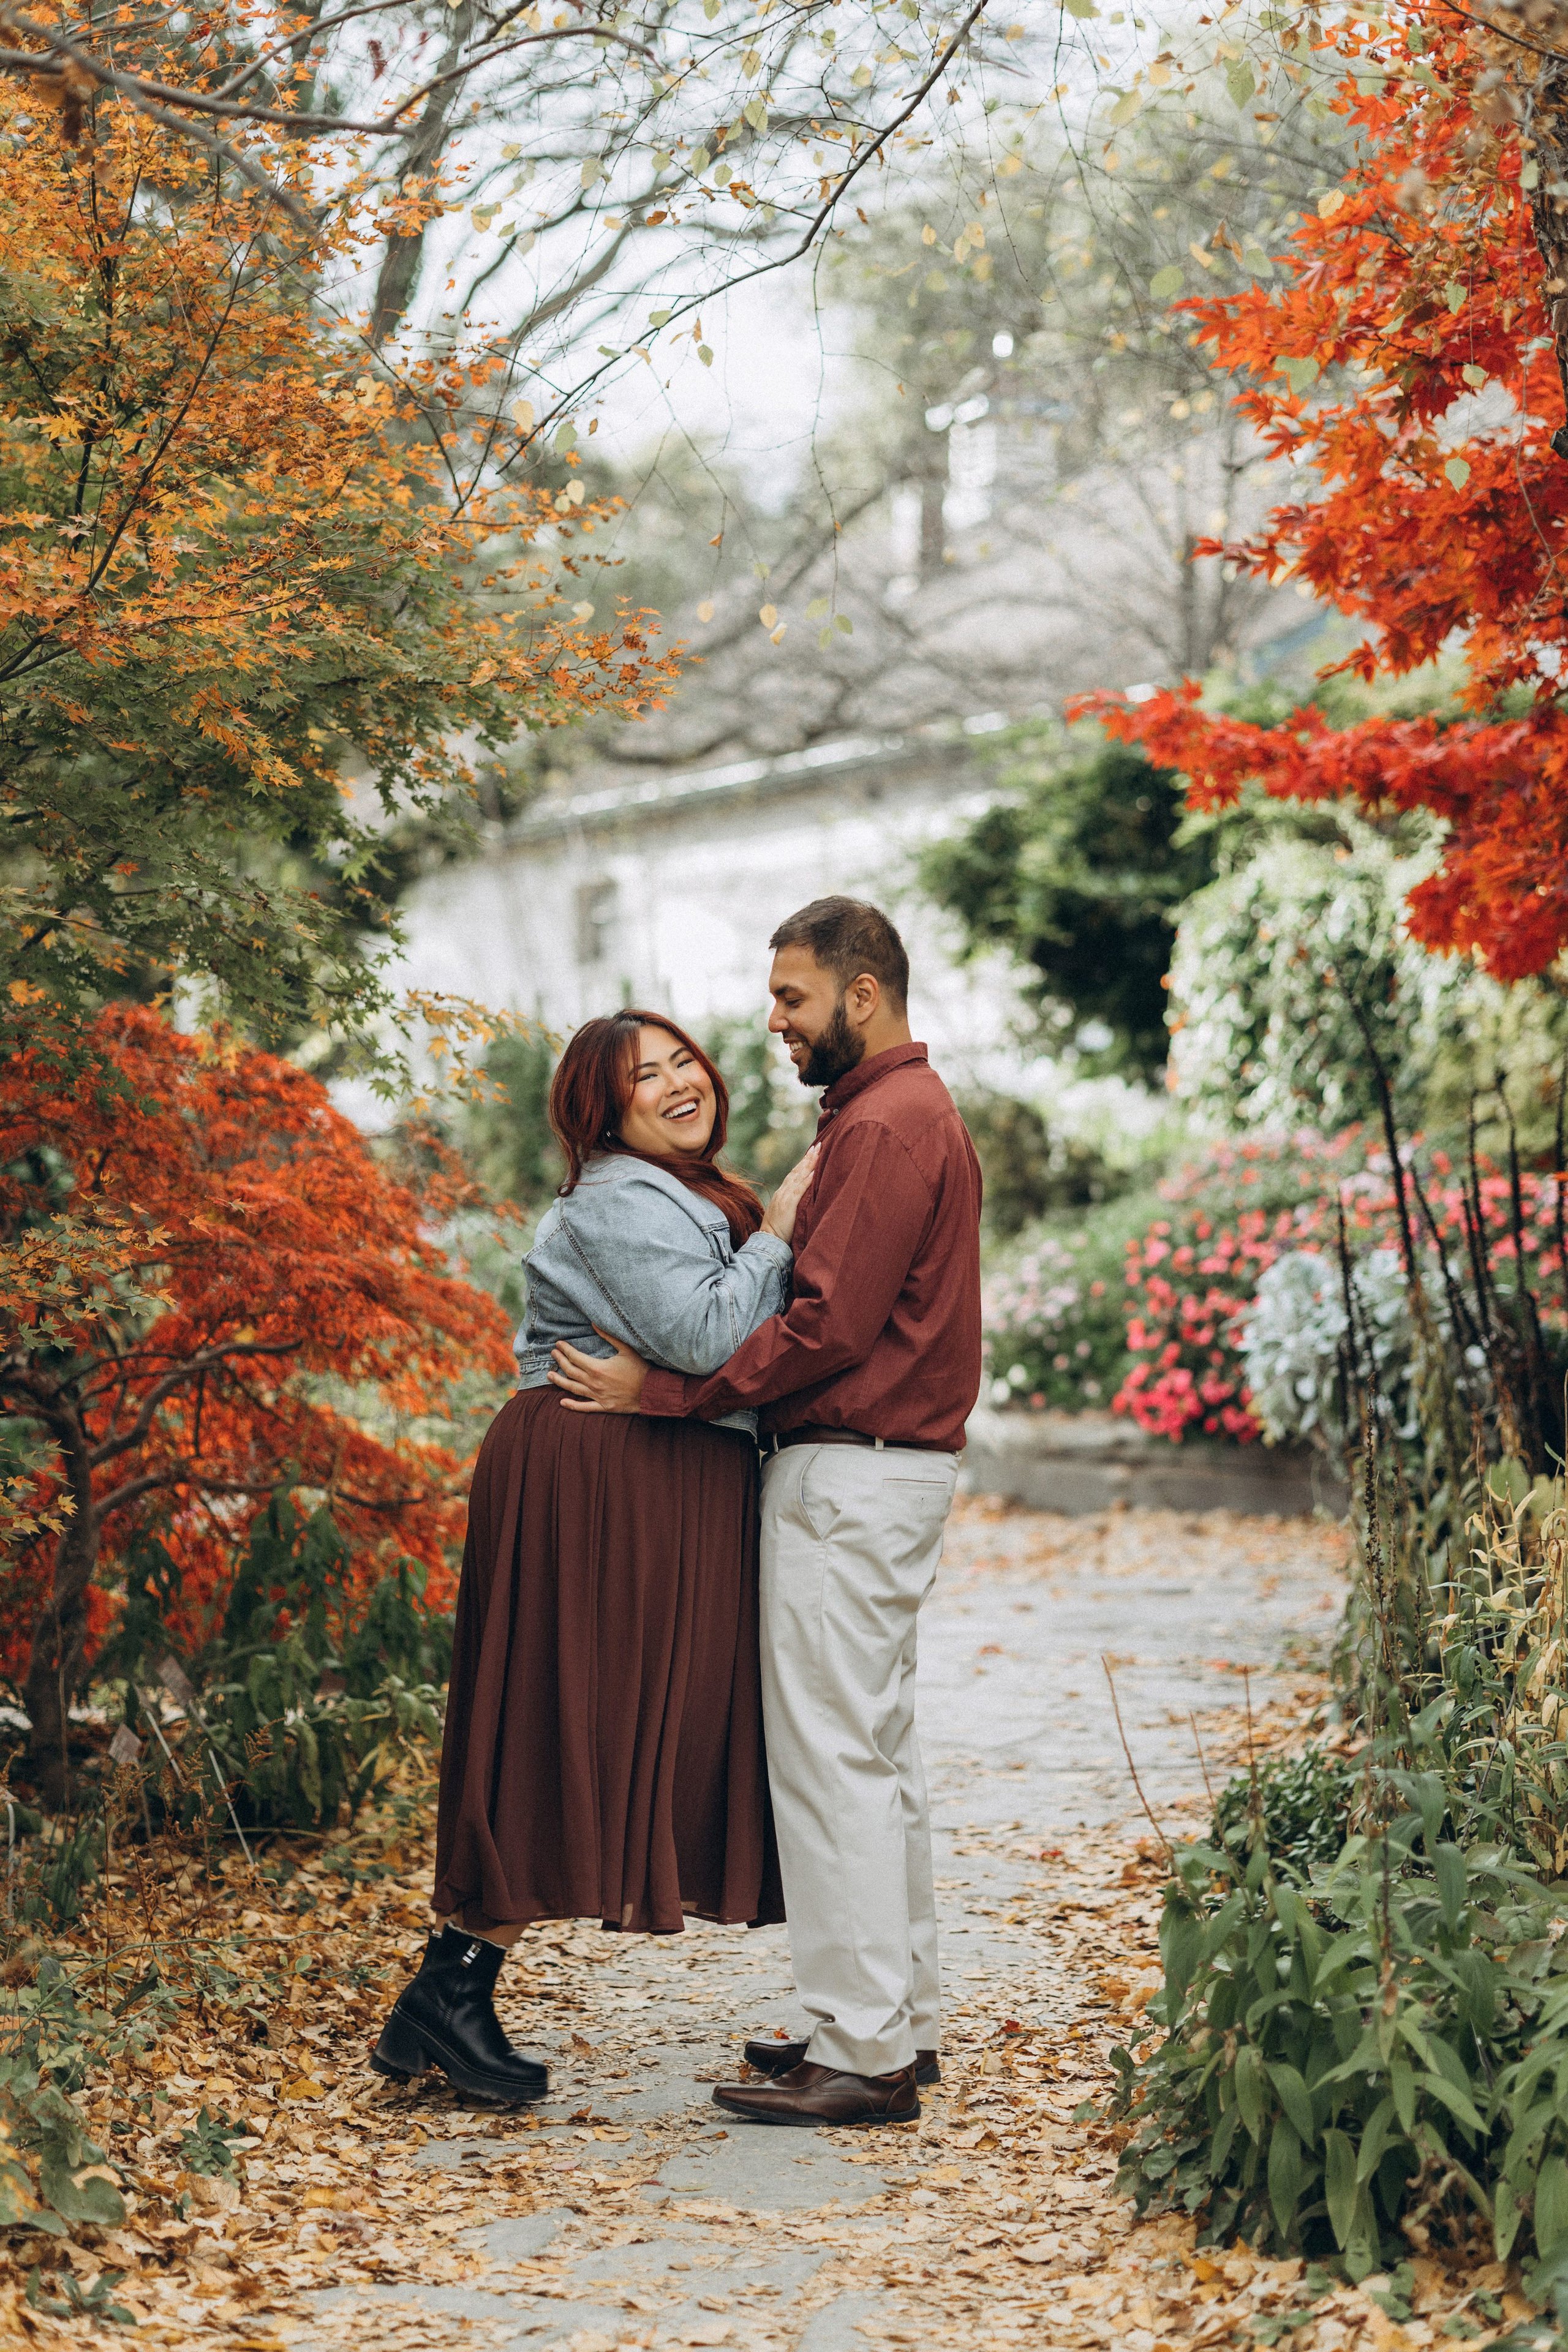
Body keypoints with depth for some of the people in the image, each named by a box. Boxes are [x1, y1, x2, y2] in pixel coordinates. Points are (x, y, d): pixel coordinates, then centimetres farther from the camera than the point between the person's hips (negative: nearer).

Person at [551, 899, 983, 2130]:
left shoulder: (886, 1127, -15)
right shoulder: (914, 1111, 19)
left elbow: (827, 1325, -22)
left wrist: (665, 1391, -17)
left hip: (851, 1473, -11)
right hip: (888, 1464, 11)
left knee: (830, 1753, -8)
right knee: (880, 1750, 14)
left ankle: (862, 2054, -5)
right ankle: (899, 2017, 21)